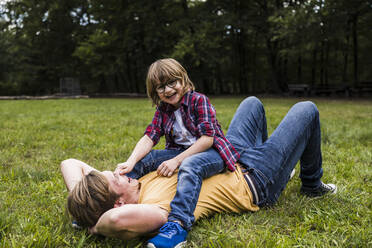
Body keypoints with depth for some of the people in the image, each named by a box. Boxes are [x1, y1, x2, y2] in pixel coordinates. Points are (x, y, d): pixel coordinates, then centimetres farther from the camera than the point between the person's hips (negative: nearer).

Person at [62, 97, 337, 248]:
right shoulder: (153, 208, -40)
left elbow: (70, 163, -11)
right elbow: (120, 217, -62)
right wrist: (98, 226, -41)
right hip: (256, 183, -7)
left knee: (253, 102, 25)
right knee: (306, 109, 5)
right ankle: (312, 184, 29)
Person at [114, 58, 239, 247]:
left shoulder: (198, 100, -11)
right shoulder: (163, 109, 7)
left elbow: (207, 138, -19)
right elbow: (149, 137, -5)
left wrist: (177, 161, -25)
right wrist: (130, 162, -23)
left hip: (211, 152, -6)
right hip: (181, 152, 7)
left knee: (189, 165, -38)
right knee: (142, 159, -10)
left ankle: (178, 224, -55)